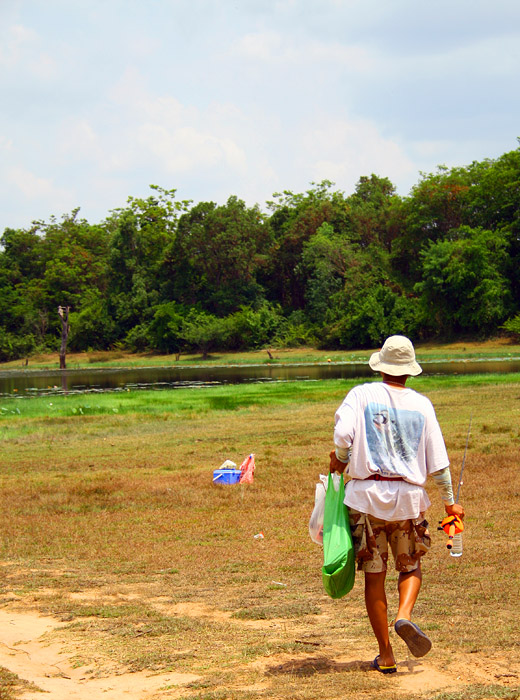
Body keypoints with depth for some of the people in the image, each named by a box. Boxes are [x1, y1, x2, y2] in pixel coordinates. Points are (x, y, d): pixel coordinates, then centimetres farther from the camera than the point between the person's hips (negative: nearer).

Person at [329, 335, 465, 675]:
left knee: (374, 576, 7)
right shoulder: (422, 404, 5)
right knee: (411, 567, 18)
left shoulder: (362, 394, 0)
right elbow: (438, 459, 4)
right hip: (408, 496, 1)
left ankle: (386, 655, 9)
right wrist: (449, 501, 16)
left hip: (367, 494, -1)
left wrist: (340, 459, 4)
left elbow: (343, 433, -17)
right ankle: (404, 617, -12)